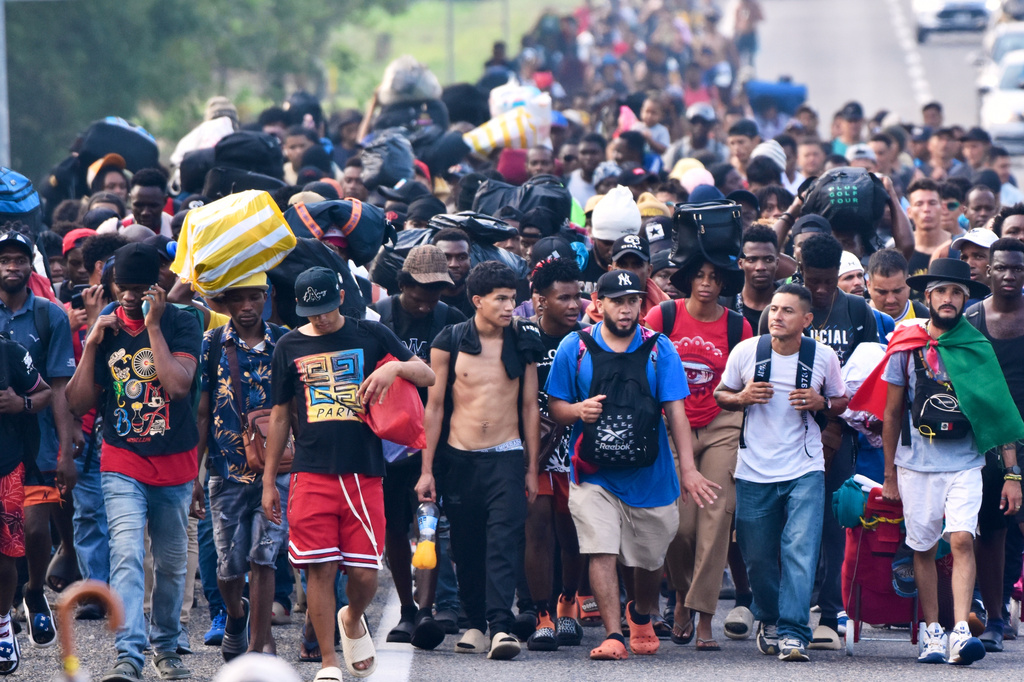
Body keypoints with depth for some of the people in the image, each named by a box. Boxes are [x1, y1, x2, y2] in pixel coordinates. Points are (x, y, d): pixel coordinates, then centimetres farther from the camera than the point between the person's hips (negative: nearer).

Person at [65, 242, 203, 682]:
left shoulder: (181, 324, -5)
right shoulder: (105, 329, 3)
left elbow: (178, 385, -21)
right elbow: (78, 403, 2)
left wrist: (153, 327, -19)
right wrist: (91, 345, -8)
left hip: (174, 464, 0)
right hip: (123, 464, 0)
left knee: (171, 562, 11)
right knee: (126, 555, -17)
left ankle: (165, 646, 29)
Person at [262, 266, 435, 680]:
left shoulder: (371, 336, 7)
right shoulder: (290, 347, 10)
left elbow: (428, 376, 7)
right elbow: (279, 415, 15)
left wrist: (395, 367, -16)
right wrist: (269, 481, 14)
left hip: (363, 474, 0)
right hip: (311, 474, 0)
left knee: (364, 572, -4)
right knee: (320, 569, -5)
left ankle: (353, 621, 30)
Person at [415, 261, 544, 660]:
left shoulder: (522, 344, 5)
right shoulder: (449, 343, 1)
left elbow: (530, 408, 10)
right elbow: (435, 406, 4)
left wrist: (532, 468, 8)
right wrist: (427, 470, 1)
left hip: (507, 456, 0)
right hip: (459, 458, 0)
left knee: (504, 539, -14)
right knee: (466, 546, 6)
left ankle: (501, 625, -23)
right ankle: (476, 623, 21)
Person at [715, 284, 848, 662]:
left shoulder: (824, 357, -2)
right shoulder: (746, 352, -2)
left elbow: (841, 402, 13)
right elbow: (721, 395, 10)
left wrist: (821, 403, -10)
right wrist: (742, 397, -12)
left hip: (805, 470, -1)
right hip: (755, 471, 1)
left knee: (800, 549, -15)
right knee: (758, 556, 7)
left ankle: (792, 632, -16)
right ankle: (769, 620, 32)